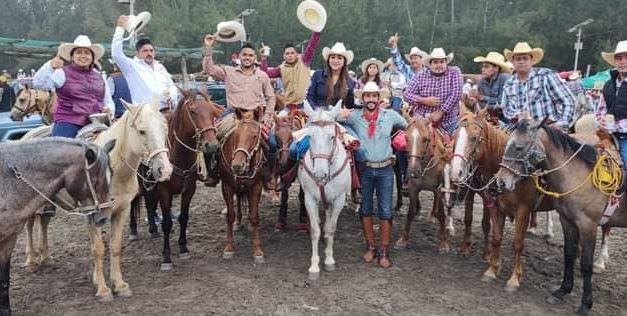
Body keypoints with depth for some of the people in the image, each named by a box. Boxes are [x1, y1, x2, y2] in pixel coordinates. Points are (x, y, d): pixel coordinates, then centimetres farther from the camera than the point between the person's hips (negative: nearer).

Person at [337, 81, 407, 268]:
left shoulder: (390, 115, 0)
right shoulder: (354, 116, -2)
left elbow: (409, 127, 14)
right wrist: (342, 114, -16)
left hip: (385, 170, 0)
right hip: (364, 169, 1)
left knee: (385, 211, 2)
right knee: (366, 209, 11)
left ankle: (384, 252, 13)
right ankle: (370, 247, 27)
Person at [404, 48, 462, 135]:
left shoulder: (454, 72, -1)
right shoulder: (420, 76, 2)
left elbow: (456, 94, -10)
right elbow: (407, 95, 0)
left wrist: (440, 113, -15)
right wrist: (424, 100, -16)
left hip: (447, 123, 0)